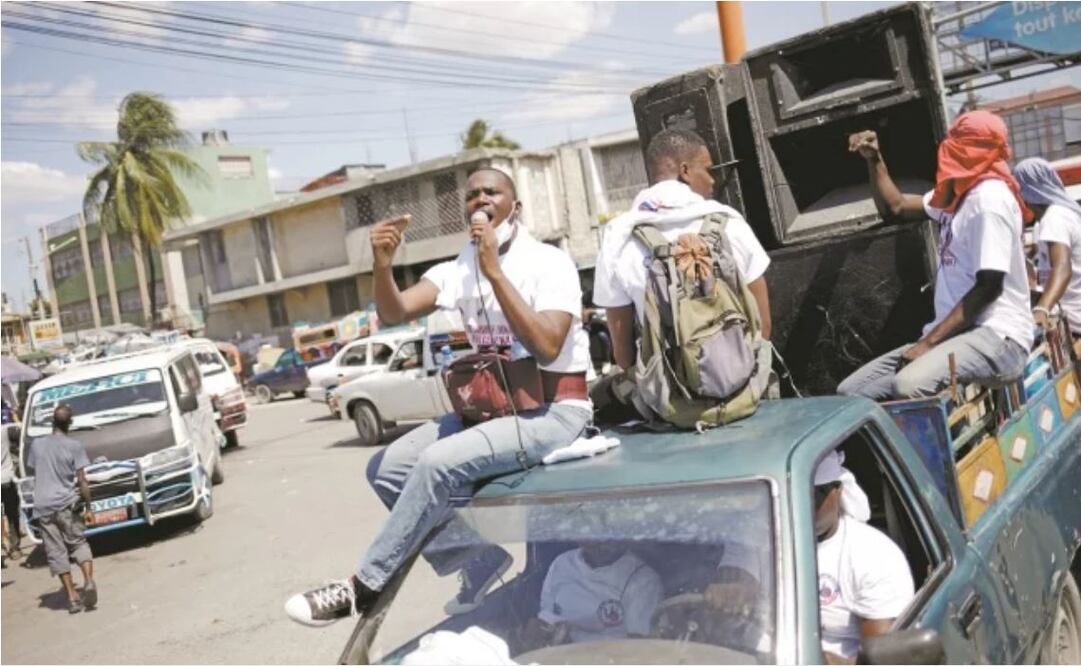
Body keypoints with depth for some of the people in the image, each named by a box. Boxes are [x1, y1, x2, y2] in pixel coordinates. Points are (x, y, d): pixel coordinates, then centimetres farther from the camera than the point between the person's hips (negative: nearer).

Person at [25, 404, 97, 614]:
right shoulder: (75, 446, -7)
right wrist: (88, 506, -2)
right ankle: (88, 581, -11)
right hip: (67, 504, -2)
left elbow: (32, 471, 14)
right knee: (79, 544, 12)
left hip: (43, 506, 2)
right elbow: (82, 481, -9)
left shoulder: (37, 444, 2)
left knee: (56, 552, 6)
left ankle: (72, 596, 6)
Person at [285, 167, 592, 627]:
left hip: (554, 411, -7)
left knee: (438, 462, -27)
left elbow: (546, 347, -25)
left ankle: (365, 588, -12)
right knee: (387, 467, -4)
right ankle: (479, 560, 8)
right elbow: (393, 314, -6)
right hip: (491, 405, 7)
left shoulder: (549, 262, -10)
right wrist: (382, 264, -26)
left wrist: (494, 270, -25)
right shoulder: (457, 271, 7)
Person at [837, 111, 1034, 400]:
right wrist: (874, 159, 16)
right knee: (851, 391, -5)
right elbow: (894, 207, 29)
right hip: (957, 333, 9)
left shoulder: (989, 197, -12)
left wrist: (929, 342, -20)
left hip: (996, 337, -9)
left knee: (908, 387, -38)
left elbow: (989, 287, -18)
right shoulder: (958, 193, 17)